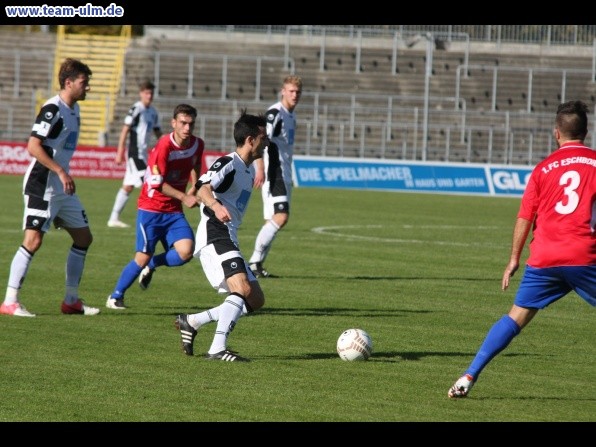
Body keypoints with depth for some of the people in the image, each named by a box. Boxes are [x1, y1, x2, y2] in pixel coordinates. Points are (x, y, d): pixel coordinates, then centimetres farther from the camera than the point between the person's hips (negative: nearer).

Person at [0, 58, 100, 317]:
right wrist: (61, 172, -24)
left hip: (62, 187, 10)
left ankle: (71, 301, 20)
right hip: (41, 186, -10)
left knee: (83, 237, 12)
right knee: (33, 240, -14)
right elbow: (33, 147, -22)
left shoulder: (73, 109, 12)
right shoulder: (53, 109, -16)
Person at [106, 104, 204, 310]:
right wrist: (184, 197, -23)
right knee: (142, 258, -7)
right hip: (150, 209, -5)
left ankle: (152, 264, 14)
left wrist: (194, 187, 9)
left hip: (174, 210, 5)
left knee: (186, 252, -16)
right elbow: (156, 183, -20)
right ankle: (115, 297, 12)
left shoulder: (198, 145, -1)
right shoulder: (164, 146, -19)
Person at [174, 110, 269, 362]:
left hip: (229, 242, 10)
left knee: (255, 301, 10)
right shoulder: (228, 164, -9)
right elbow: (202, 188, -27)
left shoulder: (248, 170, 21)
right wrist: (216, 206, -45)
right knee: (242, 289, -28)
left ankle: (190, 322, 14)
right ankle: (217, 349, -35)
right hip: (215, 238, -10)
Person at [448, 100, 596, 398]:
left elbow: (525, 217, 10)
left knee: (517, 316, 9)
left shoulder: (544, 167, 9)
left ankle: (470, 376, 2)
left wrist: (514, 259, 17)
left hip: (543, 260, 2)